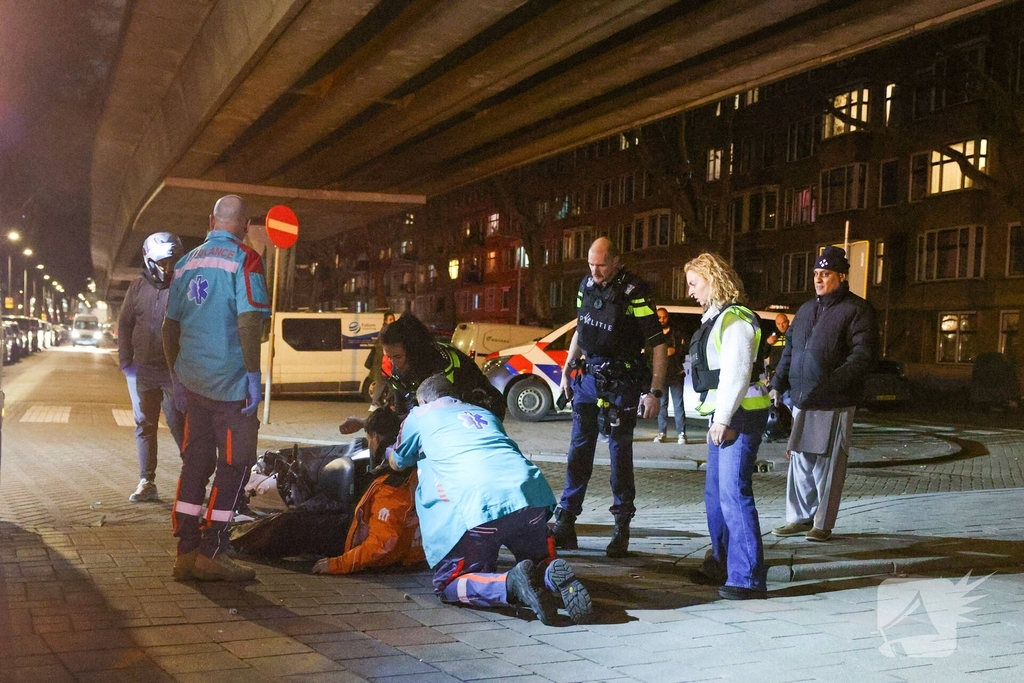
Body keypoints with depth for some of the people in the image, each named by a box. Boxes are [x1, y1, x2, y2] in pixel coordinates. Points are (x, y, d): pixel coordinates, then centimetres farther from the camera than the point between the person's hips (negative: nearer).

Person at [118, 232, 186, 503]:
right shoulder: (138, 287, 7)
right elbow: (124, 324, 11)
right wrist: (125, 359, 4)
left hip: (174, 369, -4)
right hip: (141, 369, 4)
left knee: (179, 425, -4)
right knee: (144, 426, 9)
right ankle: (146, 483, 16)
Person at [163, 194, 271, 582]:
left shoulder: (187, 262, 12)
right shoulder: (243, 260, -9)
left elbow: (170, 326, 14)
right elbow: (248, 321, -19)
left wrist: (177, 377, 21)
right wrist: (254, 375, -15)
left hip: (193, 382, 7)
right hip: (231, 382, -6)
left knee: (195, 462, 13)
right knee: (234, 465, 2)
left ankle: (186, 552, 14)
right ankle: (211, 554, 2)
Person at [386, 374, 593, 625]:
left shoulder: (420, 416, 25)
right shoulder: (485, 413, 34)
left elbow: (397, 462, 41)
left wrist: (388, 453, 65)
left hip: (477, 507, -4)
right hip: (530, 495, 4)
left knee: (447, 584, 13)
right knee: (542, 564, 28)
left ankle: (511, 584, -16)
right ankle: (555, 577, -8)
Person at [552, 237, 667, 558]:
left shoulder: (634, 292, -15)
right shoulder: (586, 285, 5)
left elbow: (658, 343, -14)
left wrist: (655, 391, -18)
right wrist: (566, 370, 17)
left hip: (621, 381, -6)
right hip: (589, 375, 6)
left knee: (620, 451, -1)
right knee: (579, 449, 7)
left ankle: (622, 529, 9)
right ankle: (565, 522, 13)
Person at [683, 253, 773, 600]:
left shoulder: (735, 319, -14)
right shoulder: (714, 318, 18)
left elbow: (736, 373, -22)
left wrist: (724, 419, -24)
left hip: (740, 416, -11)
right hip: (721, 415, 11)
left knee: (733, 494, -13)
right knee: (715, 494, 16)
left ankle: (748, 577, -9)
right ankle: (722, 564, 29)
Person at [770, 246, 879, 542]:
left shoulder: (856, 310, -4)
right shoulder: (806, 310, 17)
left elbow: (864, 354, -14)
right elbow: (789, 351, 23)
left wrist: (834, 380, -26)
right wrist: (778, 384, 13)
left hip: (834, 404, -6)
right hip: (801, 401, 6)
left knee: (828, 464, 0)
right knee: (800, 461, 10)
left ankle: (823, 524, 9)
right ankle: (800, 517, 21)